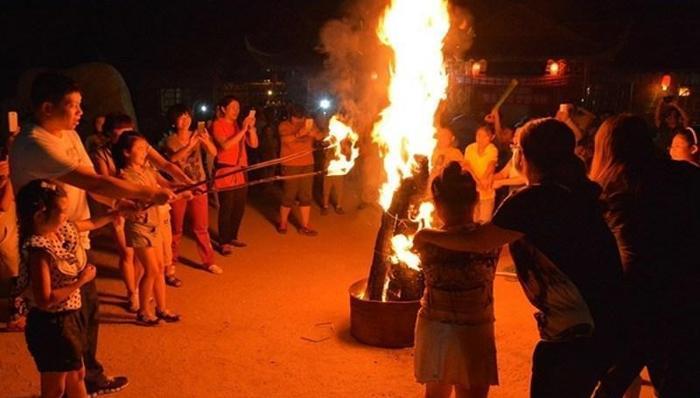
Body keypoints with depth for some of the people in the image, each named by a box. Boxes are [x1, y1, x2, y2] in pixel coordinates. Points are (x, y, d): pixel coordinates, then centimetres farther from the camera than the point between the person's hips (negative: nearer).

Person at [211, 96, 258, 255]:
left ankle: (233, 237, 27)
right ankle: (224, 242, 6)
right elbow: (225, 145, -22)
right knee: (226, 208, -4)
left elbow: (254, 144, 7)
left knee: (239, 207, 12)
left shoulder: (238, 125, 13)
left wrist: (251, 127, -9)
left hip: (240, 171, 7)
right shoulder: (217, 125, -7)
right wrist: (243, 130, -22)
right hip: (225, 171, -7)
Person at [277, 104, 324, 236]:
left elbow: (320, 136, -5)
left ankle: (304, 226, 14)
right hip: (290, 165, -4)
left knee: (306, 196, 6)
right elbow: (287, 139, -25)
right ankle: (283, 223, 21)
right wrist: (300, 132, -42)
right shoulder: (284, 125, -6)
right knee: (288, 196, 2)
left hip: (307, 164, 4)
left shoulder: (309, 124, 6)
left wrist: (311, 132, -26)